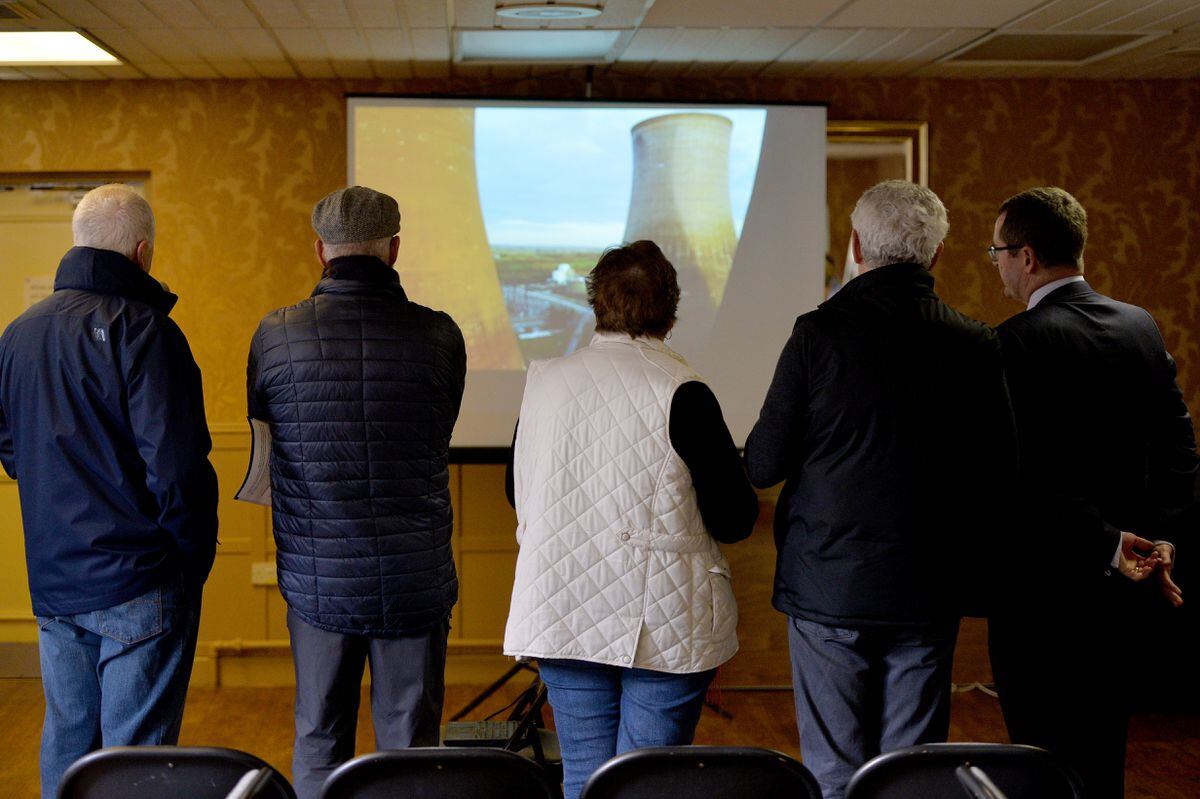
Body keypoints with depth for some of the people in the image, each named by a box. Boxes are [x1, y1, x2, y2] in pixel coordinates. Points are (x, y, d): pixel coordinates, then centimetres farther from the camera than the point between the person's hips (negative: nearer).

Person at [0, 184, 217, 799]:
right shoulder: (143, 331, -15)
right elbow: (175, 464, -19)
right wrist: (196, 554, -7)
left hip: (51, 581, 7)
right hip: (139, 584, -7)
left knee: (66, 740, 17)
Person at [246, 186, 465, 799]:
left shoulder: (276, 335, -7)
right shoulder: (439, 336, -8)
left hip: (317, 580, 1)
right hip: (416, 581, 0)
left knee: (318, 746, 15)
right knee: (410, 748, 11)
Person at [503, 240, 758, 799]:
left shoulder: (543, 380, 0)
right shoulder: (682, 393, -13)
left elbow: (518, 496, 13)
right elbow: (735, 520, -9)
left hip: (562, 616, 4)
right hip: (666, 625, -3)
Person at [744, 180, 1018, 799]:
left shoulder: (820, 333, -12)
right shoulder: (978, 345, -2)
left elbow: (762, 466, -9)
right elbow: (1001, 475, 3)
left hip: (828, 587, -3)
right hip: (930, 593, 3)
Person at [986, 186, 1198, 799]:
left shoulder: (1018, 342, -17)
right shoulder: (1142, 326, 4)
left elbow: (1026, 478, -23)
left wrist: (1109, 544, -18)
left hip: (1043, 588, -7)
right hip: (1117, 588, 7)